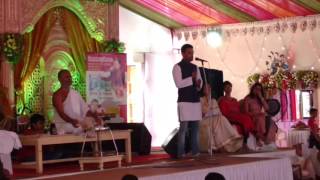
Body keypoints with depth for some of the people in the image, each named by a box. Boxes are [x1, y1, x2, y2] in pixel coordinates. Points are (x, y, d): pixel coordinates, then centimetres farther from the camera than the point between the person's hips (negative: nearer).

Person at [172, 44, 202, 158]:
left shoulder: (195, 67, 16)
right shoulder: (177, 67, -3)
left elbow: (200, 81, 15)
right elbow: (178, 83, -13)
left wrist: (198, 85, -7)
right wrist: (192, 78, -12)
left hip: (196, 100, 6)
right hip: (184, 101, -6)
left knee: (195, 127, 5)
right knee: (183, 127, -6)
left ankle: (195, 151, 10)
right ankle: (181, 153, -3)